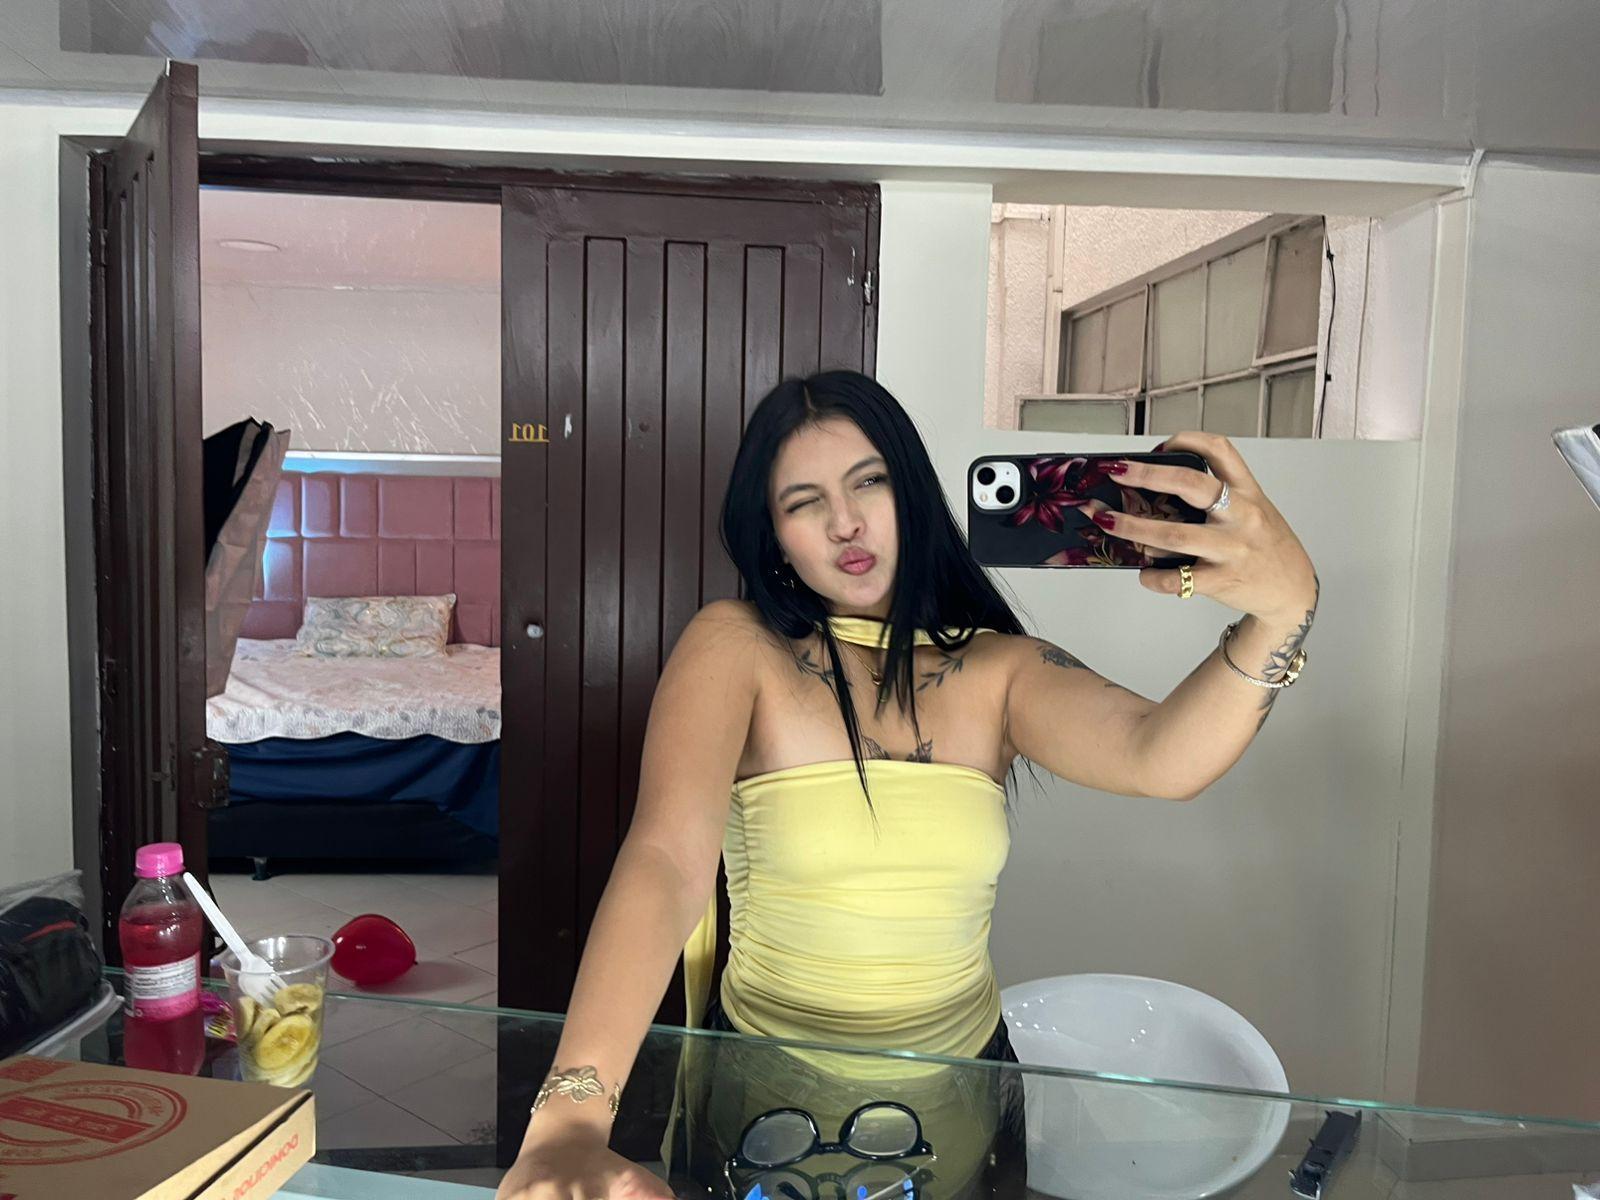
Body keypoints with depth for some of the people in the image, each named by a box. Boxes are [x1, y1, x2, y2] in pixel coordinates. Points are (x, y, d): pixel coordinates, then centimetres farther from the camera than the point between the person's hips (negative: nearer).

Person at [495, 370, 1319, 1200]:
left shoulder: (998, 670, -4)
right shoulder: (735, 647, -11)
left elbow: (1161, 761, -20)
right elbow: (665, 859, -23)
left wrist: (1283, 613, -39)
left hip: (964, 1081, 2)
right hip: (769, 1087, -1)